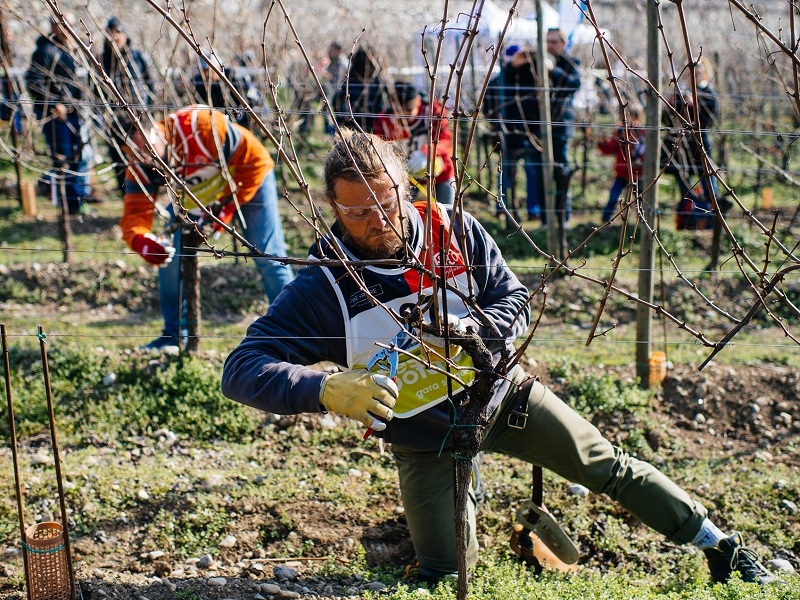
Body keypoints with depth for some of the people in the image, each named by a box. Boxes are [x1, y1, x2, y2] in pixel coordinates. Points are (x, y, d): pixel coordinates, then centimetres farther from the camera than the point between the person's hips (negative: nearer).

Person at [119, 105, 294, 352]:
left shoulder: (200, 125, -39)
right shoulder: (139, 169, -22)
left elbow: (254, 158, -30)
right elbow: (134, 215, -28)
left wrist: (229, 205, -30)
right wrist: (141, 241, -53)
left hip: (248, 182, -4)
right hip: (192, 198, 4)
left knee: (268, 256, -8)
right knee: (171, 258, -4)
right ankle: (174, 335, 11)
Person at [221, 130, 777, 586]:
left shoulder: (455, 230, -16)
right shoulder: (323, 288, -24)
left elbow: (517, 301, -8)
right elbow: (242, 370, -30)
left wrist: (474, 330, -32)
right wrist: (325, 390, -48)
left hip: (502, 395, 1)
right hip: (425, 438, -1)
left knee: (609, 467, 6)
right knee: (447, 572, 1)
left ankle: (720, 546, 26)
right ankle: (460, 495, 35)